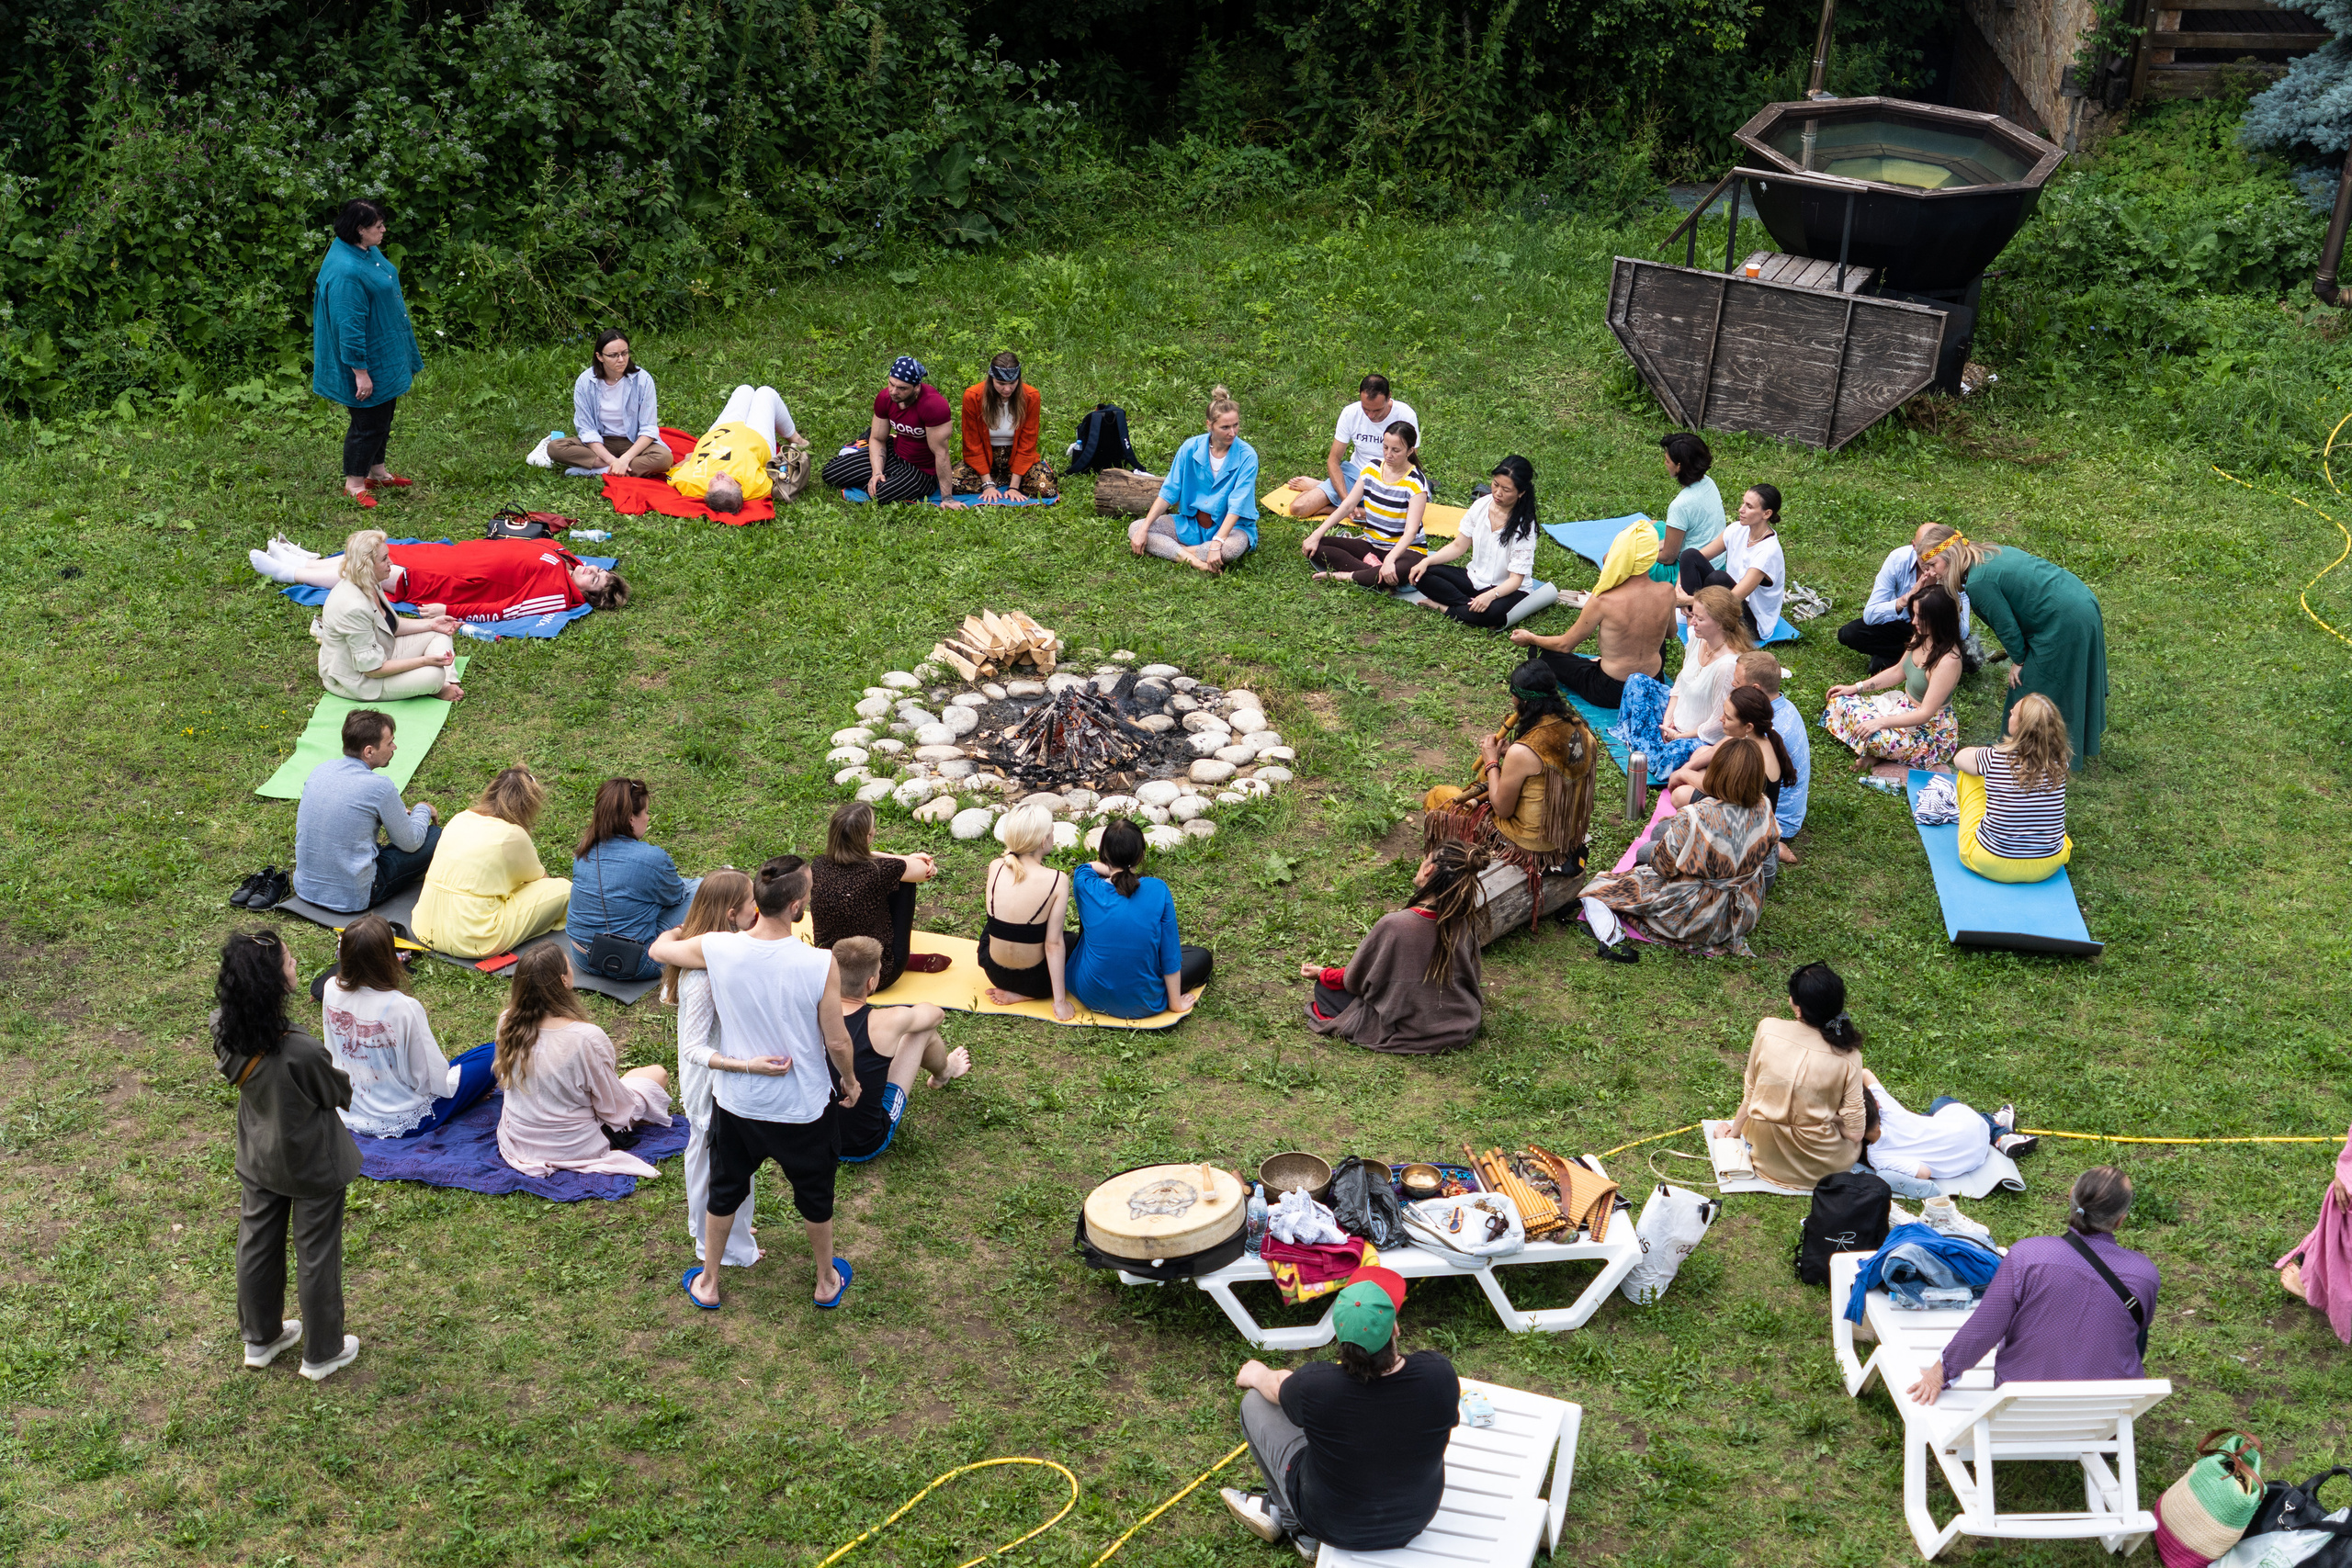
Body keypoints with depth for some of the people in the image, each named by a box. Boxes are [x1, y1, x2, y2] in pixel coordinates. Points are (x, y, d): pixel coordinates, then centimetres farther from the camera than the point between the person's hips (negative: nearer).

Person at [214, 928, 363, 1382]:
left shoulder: (225, 1031, -21)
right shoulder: (302, 1053, -39)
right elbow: (341, 1094, -19)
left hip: (258, 1158, 6)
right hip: (312, 1166, -6)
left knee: (257, 1243, 26)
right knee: (316, 1256, 16)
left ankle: (259, 1337, 49)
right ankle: (322, 1353, 36)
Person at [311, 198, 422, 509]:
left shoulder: (368, 250, 1)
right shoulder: (345, 271, -30)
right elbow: (349, 325, -28)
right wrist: (360, 372, -25)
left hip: (386, 354, 10)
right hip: (368, 360, -10)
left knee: (383, 415, 22)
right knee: (368, 421, 3)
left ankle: (377, 471, 39)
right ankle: (354, 483, 19)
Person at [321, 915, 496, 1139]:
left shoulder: (331, 990, -13)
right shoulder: (403, 1009, -31)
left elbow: (332, 1052, 5)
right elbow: (435, 1081, -21)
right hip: (403, 1124, -7)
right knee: (490, 1055, 2)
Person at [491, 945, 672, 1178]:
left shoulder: (507, 1024, -16)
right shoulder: (587, 1038, -33)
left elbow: (506, 1080, 5)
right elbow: (613, 1108, -18)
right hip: (573, 1148, -6)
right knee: (658, 1074, 11)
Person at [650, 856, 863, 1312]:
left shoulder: (716, 949, -21)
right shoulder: (821, 964, -29)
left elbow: (659, 948, 1)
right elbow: (837, 1042, -17)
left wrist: (684, 928, 24)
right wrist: (850, 1081, 4)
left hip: (736, 1101, 2)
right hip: (803, 1108, -2)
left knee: (725, 1192, 27)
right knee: (815, 1197, 25)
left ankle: (708, 1284, 45)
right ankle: (827, 1282, 46)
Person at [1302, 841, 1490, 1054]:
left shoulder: (1393, 926, -27)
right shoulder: (1467, 922, -15)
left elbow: (1355, 980, -9)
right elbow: (1471, 978, 5)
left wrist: (1321, 974, 12)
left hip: (1407, 1035, -5)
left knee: (1325, 988, 12)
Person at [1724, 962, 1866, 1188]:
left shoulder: (1768, 1030, -18)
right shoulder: (1847, 1057, -21)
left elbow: (1750, 1093, -4)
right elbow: (1853, 1132, -15)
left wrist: (1734, 1131, 13)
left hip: (1765, 1155, 2)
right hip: (1818, 1167, -2)